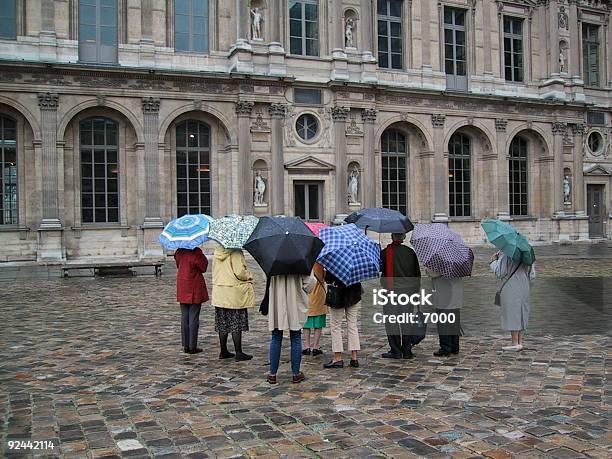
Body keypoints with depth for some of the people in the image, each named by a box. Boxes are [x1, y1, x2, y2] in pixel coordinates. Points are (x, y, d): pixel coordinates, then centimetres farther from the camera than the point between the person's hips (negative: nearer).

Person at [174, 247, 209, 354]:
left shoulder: (179, 251, 2)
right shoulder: (195, 252, -18)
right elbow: (203, 268, -8)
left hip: (182, 288, 6)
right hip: (194, 288, -6)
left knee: (184, 317, 11)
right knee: (194, 317, 0)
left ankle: (186, 345, 15)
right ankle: (192, 346, 4)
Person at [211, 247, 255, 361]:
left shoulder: (217, 251, 6)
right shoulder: (235, 252, -17)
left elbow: (214, 272, 12)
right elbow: (240, 272, -20)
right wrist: (249, 277, -2)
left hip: (218, 292, 7)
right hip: (234, 294, -7)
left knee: (223, 323, 14)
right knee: (236, 324, 0)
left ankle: (223, 351, 21)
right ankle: (238, 353, 5)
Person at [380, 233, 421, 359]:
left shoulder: (385, 252, -9)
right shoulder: (410, 252, 4)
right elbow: (417, 273, 9)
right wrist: (416, 289, 17)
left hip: (391, 291, -4)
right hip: (408, 291, 4)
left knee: (391, 321, 3)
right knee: (407, 321, 10)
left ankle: (395, 351, 3)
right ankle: (407, 351, 13)